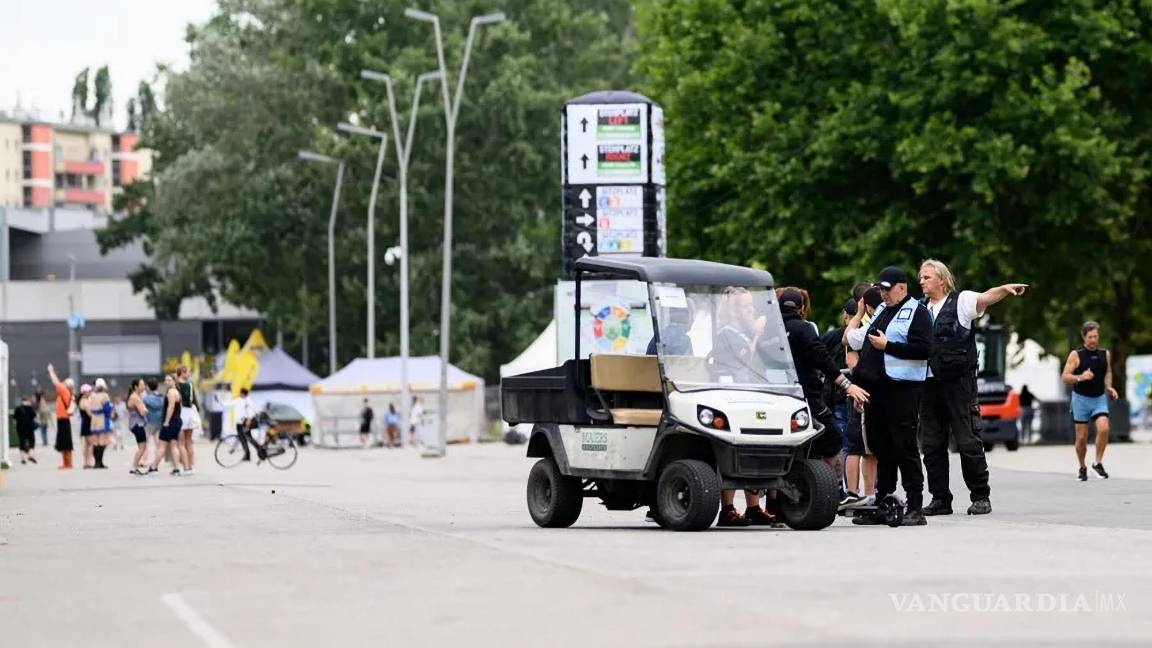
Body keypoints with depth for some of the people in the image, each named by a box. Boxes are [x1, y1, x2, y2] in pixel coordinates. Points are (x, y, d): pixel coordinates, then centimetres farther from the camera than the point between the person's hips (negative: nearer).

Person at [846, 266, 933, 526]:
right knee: (881, 448, 10)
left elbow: (923, 349, -16)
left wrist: (887, 346, -16)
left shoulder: (917, 312, -4)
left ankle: (915, 508, -7)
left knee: (905, 447, -9)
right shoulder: (881, 311, 21)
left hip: (902, 388, -8)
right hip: (876, 388, 8)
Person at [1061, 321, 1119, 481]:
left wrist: (1109, 387, 4)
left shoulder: (1105, 354, 4)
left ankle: (1098, 464, -7)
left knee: (1103, 428, -21)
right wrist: (1080, 378, -26)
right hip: (1081, 399, -2)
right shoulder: (1076, 355, -7)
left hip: (1099, 399, 2)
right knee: (1082, 437, 2)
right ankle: (1082, 468, 23)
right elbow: (1065, 377, -8)